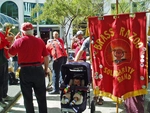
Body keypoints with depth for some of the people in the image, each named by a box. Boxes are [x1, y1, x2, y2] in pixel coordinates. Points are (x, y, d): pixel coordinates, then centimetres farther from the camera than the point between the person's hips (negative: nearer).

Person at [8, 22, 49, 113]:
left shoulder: (19, 41, -5)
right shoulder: (40, 41, 1)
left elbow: (11, 54, 8)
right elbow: (46, 57, 3)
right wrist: (46, 69, 14)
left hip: (25, 71, -2)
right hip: (38, 69, 2)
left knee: (27, 97, 11)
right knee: (41, 96, 13)